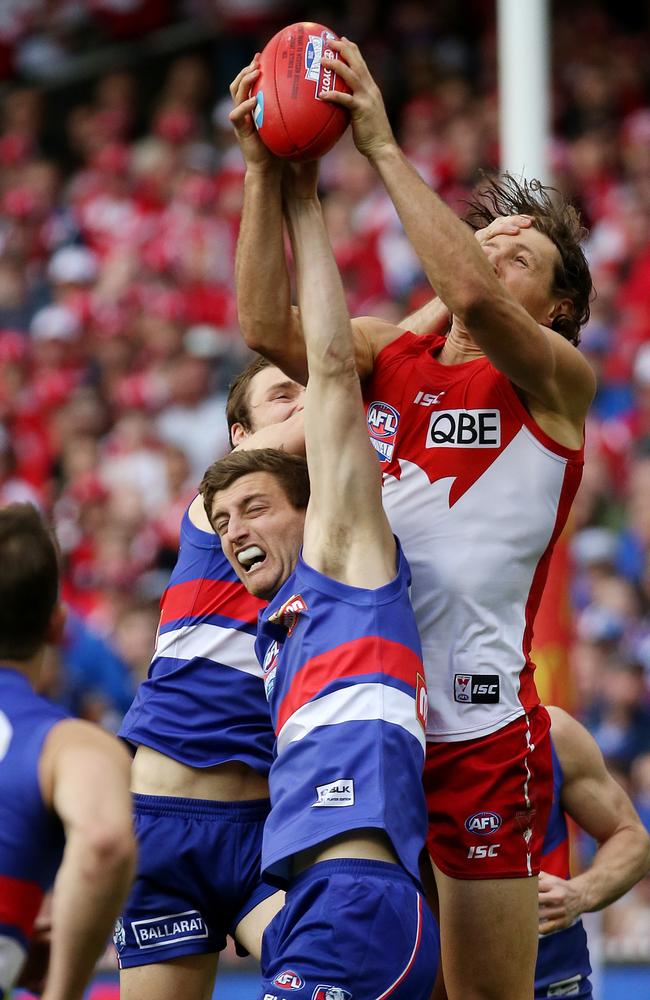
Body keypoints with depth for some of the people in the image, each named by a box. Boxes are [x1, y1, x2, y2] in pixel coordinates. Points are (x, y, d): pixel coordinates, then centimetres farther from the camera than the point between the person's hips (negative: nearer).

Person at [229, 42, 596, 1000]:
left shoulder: (558, 379, -1)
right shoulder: (388, 356, 12)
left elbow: (473, 295, -21)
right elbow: (269, 327, -4)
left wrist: (383, 145, -20)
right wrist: (267, 173, -14)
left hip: (480, 728, -4)